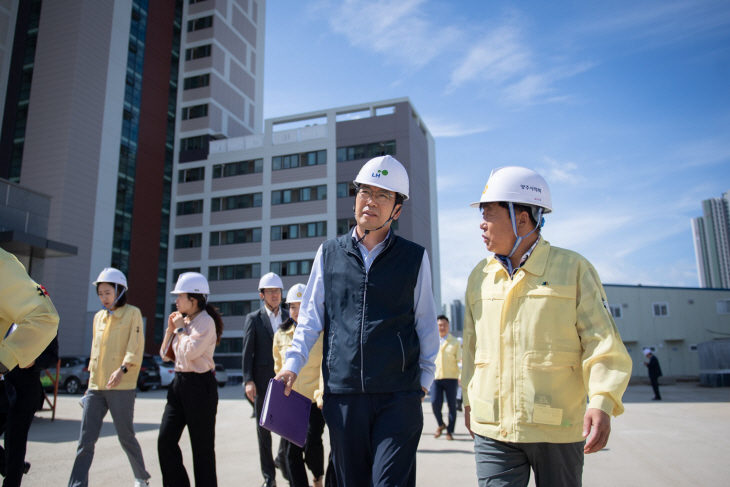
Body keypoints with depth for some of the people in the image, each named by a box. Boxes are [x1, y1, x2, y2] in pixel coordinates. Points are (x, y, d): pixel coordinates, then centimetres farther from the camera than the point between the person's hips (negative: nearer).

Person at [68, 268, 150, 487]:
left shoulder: (133, 314, -2)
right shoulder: (98, 317, 15)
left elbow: (135, 348, -11)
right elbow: (95, 352, 21)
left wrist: (123, 369, -26)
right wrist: (91, 382, 17)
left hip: (122, 388, -5)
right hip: (96, 387, 5)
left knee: (126, 437, 4)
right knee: (85, 440, 1)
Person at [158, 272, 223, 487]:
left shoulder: (206, 321, -12)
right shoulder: (182, 320, 11)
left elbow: (190, 351, -24)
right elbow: (166, 355, 15)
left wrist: (181, 328, -10)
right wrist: (170, 328, 4)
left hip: (200, 384, -8)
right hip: (179, 382, 8)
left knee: (202, 445, 3)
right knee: (166, 439, 5)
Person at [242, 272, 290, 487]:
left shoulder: (289, 318, 7)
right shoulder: (253, 319, 2)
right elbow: (247, 352, -2)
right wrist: (248, 380, -9)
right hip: (262, 381, -1)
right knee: (263, 428, 7)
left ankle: (282, 459, 31)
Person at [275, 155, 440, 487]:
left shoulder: (415, 258, 4)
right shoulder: (329, 253, 8)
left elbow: (425, 324, 10)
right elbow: (311, 315, 11)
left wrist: (424, 377, 11)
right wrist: (292, 363, 3)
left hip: (399, 396, -2)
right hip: (341, 394, 2)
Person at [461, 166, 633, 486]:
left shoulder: (574, 269, -2)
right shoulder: (480, 276, 9)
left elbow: (602, 341, -5)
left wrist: (602, 402, -19)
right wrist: (469, 400, 20)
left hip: (557, 431, -2)